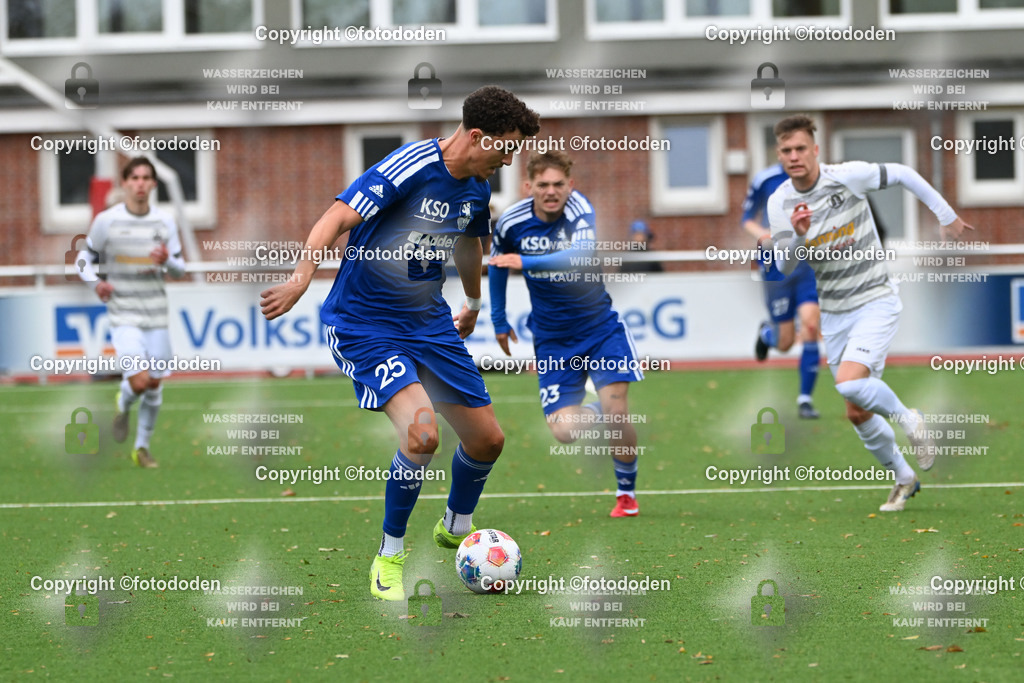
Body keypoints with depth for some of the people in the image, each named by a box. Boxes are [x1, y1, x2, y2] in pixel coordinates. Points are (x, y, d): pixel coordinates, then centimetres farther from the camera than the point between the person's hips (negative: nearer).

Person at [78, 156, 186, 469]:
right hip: (123, 314, -3)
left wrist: (168, 261, -12)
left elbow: (180, 268, 11)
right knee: (139, 382, -17)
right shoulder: (106, 221, -5)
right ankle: (123, 404, 19)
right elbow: (85, 257, 7)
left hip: (156, 314, 3)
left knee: (154, 386, 5)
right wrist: (96, 281, -12)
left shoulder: (165, 223, 3)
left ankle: (142, 447, 24)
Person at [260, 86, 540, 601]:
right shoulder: (410, 167, -22)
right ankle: (389, 556, -6)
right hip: (364, 325, -8)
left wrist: (473, 302, 42)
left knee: (487, 439, 8)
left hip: (429, 322, 8)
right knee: (422, 432, -27)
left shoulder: (476, 188, 4)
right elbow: (336, 219, -29)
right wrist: (301, 277, -45)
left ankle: (456, 527, 39)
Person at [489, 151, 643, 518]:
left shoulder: (580, 210, -19)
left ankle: (626, 492, 10)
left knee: (615, 410, -14)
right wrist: (499, 320, 18)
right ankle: (594, 413, 26)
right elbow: (496, 264, 13)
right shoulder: (512, 222, -9)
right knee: (564, 430, -12)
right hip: (552, 339, 2)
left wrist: (526, 262, -49)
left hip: (599, 326, -2)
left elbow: (582, 254, -40)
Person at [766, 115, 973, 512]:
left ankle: (907, 419, 2)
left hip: (875, 301, -5)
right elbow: (785, 266, -10)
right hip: (834, 313, 5)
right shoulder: (780, 202, -5)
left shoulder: (848, 176, -15)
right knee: (857, 413, 8)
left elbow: (903, 175, -1)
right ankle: (904, 478, 29)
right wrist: (799, 236, -30)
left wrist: (947, 217, 5)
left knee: (850, 383, -27)